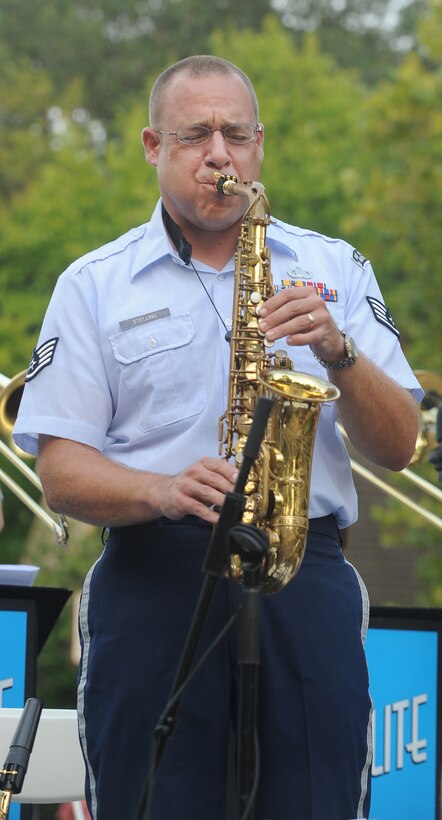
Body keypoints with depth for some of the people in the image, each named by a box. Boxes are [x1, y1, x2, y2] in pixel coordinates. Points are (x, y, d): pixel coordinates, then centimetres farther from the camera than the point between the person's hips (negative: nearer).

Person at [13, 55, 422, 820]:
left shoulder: (334, 269, 14)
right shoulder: (94, 285, 10)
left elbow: (397, 447, 8)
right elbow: (61, 471, 2)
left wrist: (338, 351, -10)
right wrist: (166, 492, -17)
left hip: (306, 581, 1)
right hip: (152, 579, -1)